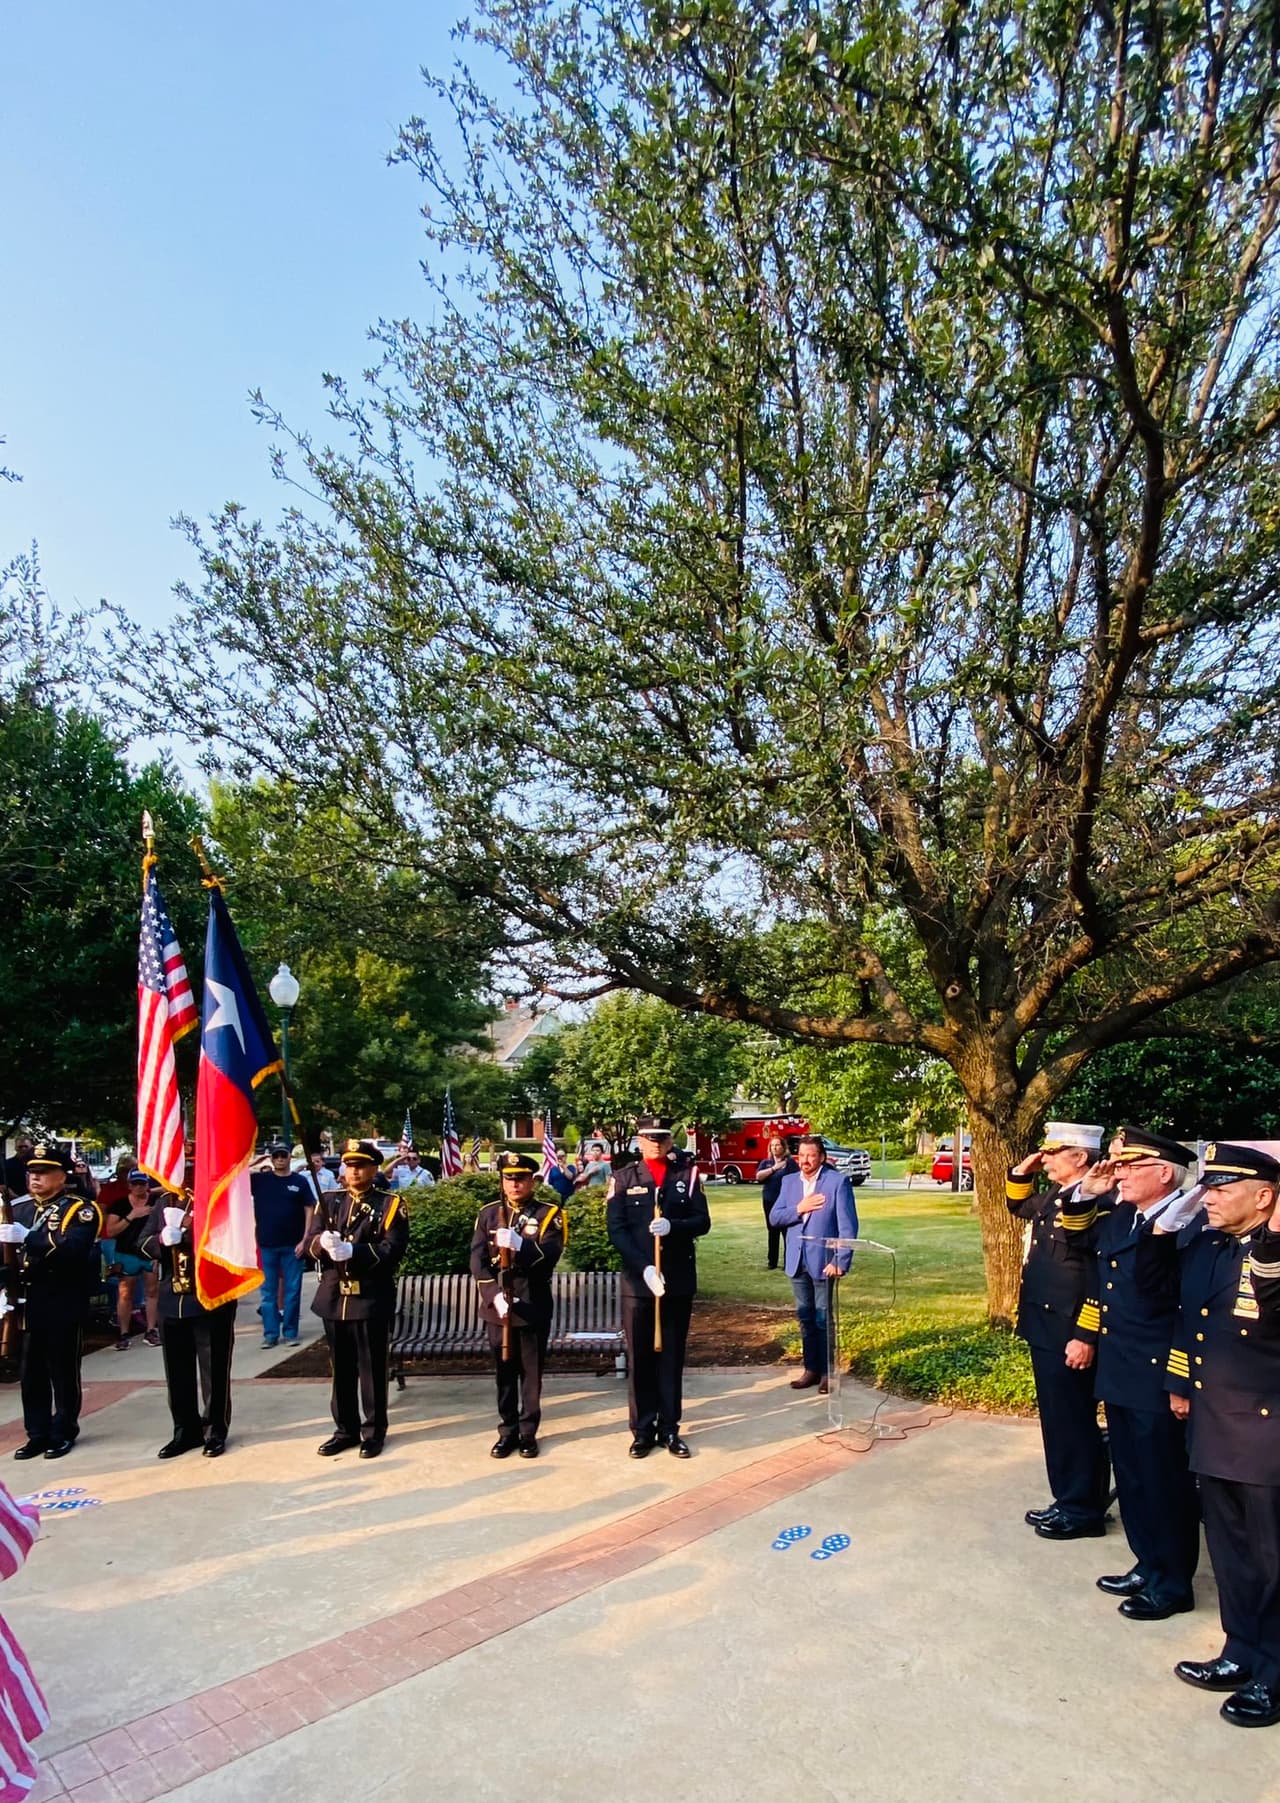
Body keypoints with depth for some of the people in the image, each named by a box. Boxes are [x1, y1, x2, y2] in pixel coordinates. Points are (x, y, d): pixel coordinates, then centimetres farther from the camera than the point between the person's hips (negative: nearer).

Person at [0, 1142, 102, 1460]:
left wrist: (28, 1236, -31)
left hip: (63, 1305, -5)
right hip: (27, 1303, 5)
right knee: (31, 1372, 12)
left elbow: (74, 1248, -24)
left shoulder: (80, 1210, -7)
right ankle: (37, 1434, 23)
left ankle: (64, 1433, 17)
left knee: (63, 1372, 5)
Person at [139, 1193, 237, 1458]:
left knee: (214, 1370, 5)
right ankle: (185, 1431, 26)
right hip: (171, 1300, 5)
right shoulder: (165, 1201, 9)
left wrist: (190, 1226, -23)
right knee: (177, 1371, 13)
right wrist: (162, 1240, -15)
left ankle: (215, 1432, 17)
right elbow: (144, 1242, 6)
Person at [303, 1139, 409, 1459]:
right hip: (334, 1298, 4)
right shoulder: (328, 1202, 10)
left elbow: (392, 1250, -14)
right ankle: (345, 1429, 25)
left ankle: (373, 1432, 17)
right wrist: (322, 1243, -23)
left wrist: (352, 1250, -25)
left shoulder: (390, 1205, -3)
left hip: (371, 1300, -4)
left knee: (371, 1369, 5)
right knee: (341, 1368, 13)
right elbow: (309, 1243, 1)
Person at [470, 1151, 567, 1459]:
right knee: (504, 1372, 11)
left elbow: (550, 1254, -16)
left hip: (533, 1307, -2)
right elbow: (478, 1261, -2)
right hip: (497, 1306, 2)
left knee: (531, 1372, 7)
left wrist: (519, 1244, -33)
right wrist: (495, 1295, -15)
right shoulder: (488, 1213, 5)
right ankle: (508, 1431, 23)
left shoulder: (549, 1213, -2)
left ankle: (528, 1432, 20)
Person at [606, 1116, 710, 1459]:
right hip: (637, 1281, -1)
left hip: (679, 1281, 1)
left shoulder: (687, 1174, 2)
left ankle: (670, 1429, 22)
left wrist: (672, 1226, -21)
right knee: (640, 1358, 7)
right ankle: (643, 1430, 20)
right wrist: (644, 1268, -18)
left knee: (672, 1357, 11)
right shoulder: (623, 1178, -1)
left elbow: (702, 1222, -1)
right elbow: (616, 1230, -7)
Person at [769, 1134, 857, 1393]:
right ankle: (811, 1369, 24)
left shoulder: (837, 1182, -8)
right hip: (797, 1262, 5)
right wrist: (798, 1209, -13)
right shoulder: (788, 1182, 6)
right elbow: (774, 1219, 3)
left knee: (823, 1320, 3)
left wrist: (841, 1261, -16)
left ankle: (827, 1372, 16)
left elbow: (848, 1225, -11)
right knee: (805, 1319, 13)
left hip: (824, 1261, -5)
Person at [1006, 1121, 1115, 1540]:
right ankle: (1068, 1500, 31)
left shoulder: (1101, 1202, -20)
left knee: (1073, 1422, 3)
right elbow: (1019, 1206, 29)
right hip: (1044, 1328, 10)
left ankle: (1084, 1511, 18)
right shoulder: (1055, 1195, 8)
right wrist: (1021, 1172, 10)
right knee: (1057, 1419, 18)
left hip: (1070, 1335, -9)